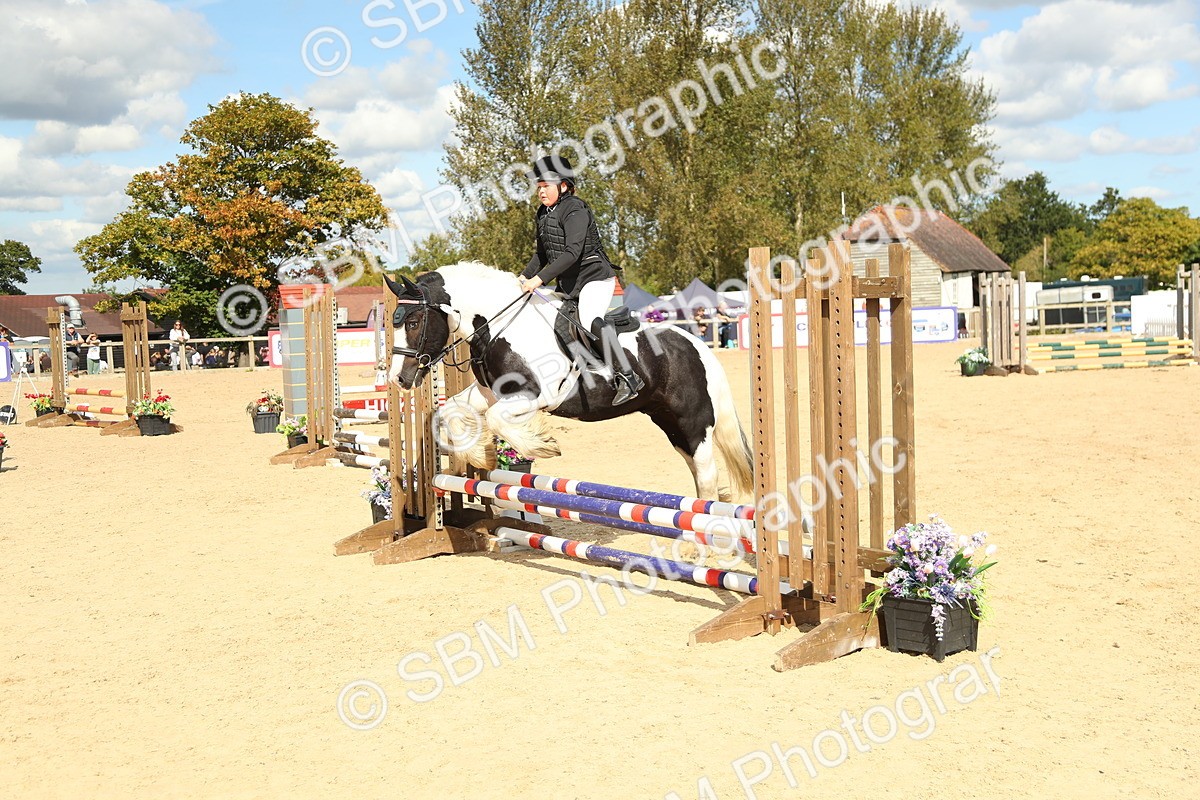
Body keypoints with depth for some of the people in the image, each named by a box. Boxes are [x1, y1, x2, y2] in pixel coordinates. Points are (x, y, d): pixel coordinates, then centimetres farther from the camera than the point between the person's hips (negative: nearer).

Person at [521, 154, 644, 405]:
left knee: (589, 320, -31)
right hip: (567, 283, 10)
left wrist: (540, 278, -29)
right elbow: (542, 253, 21)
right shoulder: (543, 215, 12)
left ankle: (628, 377, -31)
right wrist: (525, 277, 6)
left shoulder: (575, 210, -15)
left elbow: (572, 252, -26)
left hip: (594, 276, -10)